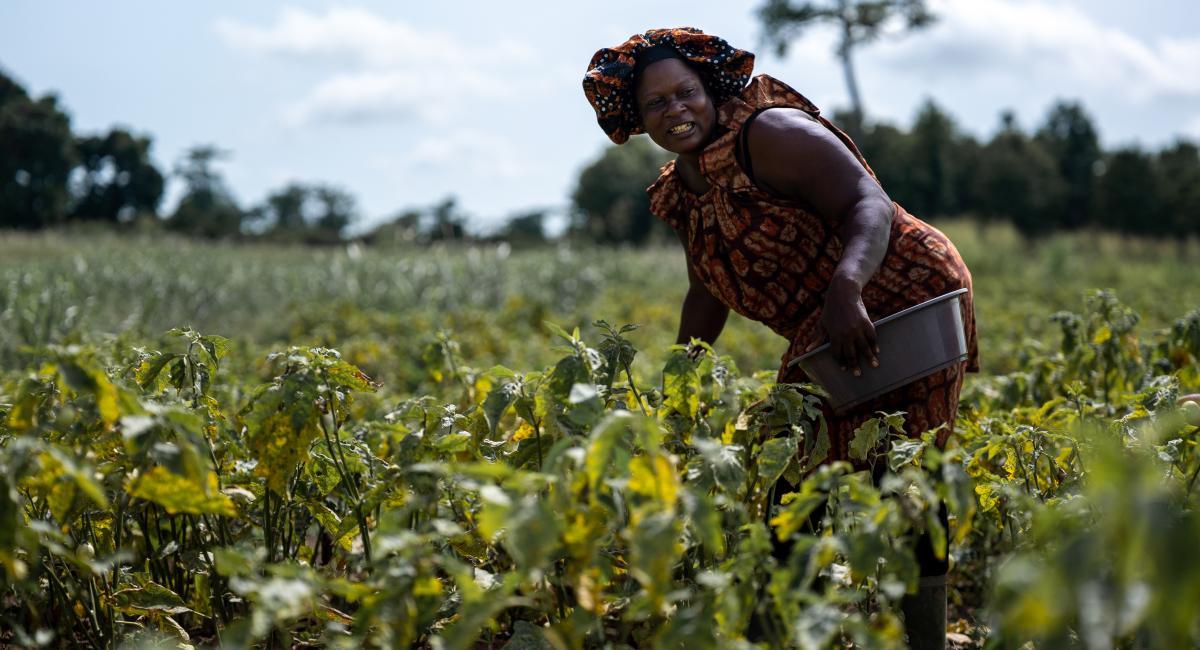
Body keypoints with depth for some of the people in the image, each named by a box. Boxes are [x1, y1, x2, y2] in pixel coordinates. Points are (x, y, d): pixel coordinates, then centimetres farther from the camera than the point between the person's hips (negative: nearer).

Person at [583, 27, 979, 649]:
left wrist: (846, 289, -44)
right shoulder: (678, 192, 9)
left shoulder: (771, 134, -18)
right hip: (824, 339, 9)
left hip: (905, 303, -9)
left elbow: (870, 205, -27)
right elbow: (706, 294, 20)